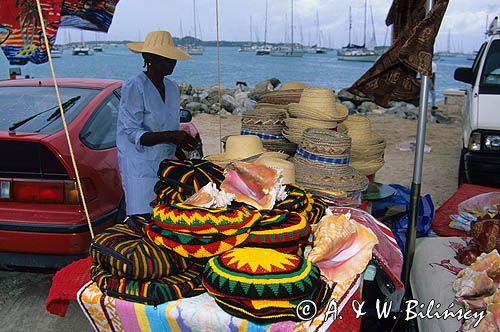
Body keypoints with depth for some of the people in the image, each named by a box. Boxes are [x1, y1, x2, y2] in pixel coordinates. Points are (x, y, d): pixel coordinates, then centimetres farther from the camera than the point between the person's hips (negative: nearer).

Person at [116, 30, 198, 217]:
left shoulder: (172, 88, 12)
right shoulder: (134, 87, -10)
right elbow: (133, 134, -15)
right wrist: (170, 136, -29)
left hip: (166, 165, 7)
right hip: (140, 168, -6)